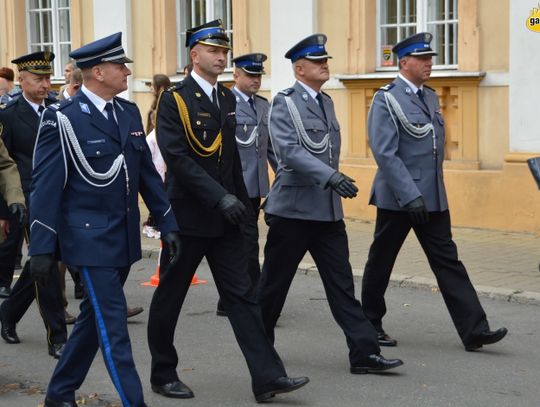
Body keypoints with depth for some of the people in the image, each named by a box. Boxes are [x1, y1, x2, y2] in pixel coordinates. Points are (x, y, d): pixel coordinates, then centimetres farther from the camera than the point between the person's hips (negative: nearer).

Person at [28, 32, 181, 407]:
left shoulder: (129, 112, 8)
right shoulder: (63, 118, -11)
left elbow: (147, 173, 13)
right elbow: (46, 186, -11)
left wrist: (168, 223, 8)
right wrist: (42, 248, -13)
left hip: (125, 236, 7)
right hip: (89, 236, -7)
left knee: (95, 317, 16)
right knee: (113, 324, -6)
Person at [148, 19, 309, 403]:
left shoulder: (227, 98, 11)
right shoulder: (174, 99, -10)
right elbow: (177, 157, -19)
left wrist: (241, 199, 14)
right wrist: (220, 197, -23)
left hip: (223, 217, 6)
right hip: (187, 215, -6)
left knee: (242, 295, 0)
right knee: (170, 297, 7)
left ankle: (267, 376, -2)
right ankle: (163, 373, 22)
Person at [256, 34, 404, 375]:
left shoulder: (326, 102, 15)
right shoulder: (285, 103, -9)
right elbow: (289, 150, -22)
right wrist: (331, 175, -31)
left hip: (328, 209, 6)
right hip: (293, 208, -6)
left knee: (342, 283, 2)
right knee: (274, 283, 6)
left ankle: (365, 352, -1)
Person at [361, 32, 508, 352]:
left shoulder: (431, 97, 12)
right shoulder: (386, 100, -11)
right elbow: (385, 153, -19)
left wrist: (430, 191, 17)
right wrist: (410, 195, -23)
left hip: (432, 198, 7)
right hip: (397, 198, -6)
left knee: (448, 262, 2)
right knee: (381, 263, 8)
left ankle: (474, 330, -1)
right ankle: (370, 324, 23)